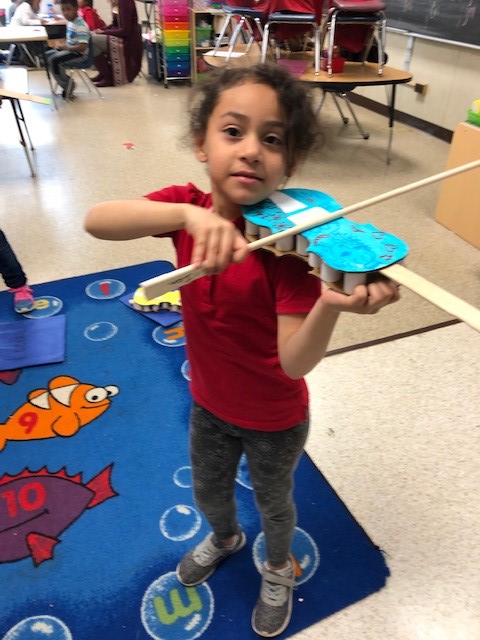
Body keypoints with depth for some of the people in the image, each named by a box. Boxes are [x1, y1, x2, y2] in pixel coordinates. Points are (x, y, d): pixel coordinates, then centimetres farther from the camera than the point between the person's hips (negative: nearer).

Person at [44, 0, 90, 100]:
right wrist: (62, 45, 1)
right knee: (47, 55, 10)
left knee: (54, 60, -24)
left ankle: (68, 85, -5)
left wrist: (66, 47, -21)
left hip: (79, 54, -10)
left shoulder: (81, 26, -20)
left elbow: (83, 47, -28)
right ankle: (66, 83, 12)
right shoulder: (70, 22, 9)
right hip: (69, 50, 10)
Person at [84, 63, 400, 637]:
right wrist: (188, 214, -50)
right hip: (209, 402, 4)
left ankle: (278, 570, 61)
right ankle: (224, 537, 67)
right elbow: (96, 220, -34)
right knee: (208, 491, 31)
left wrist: (330, 305, -50)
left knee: (273, 503, 26)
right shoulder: (185, 208, -17)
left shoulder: (289, 242, -29)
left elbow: (294, 362, -31)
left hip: (274, 420, -4)